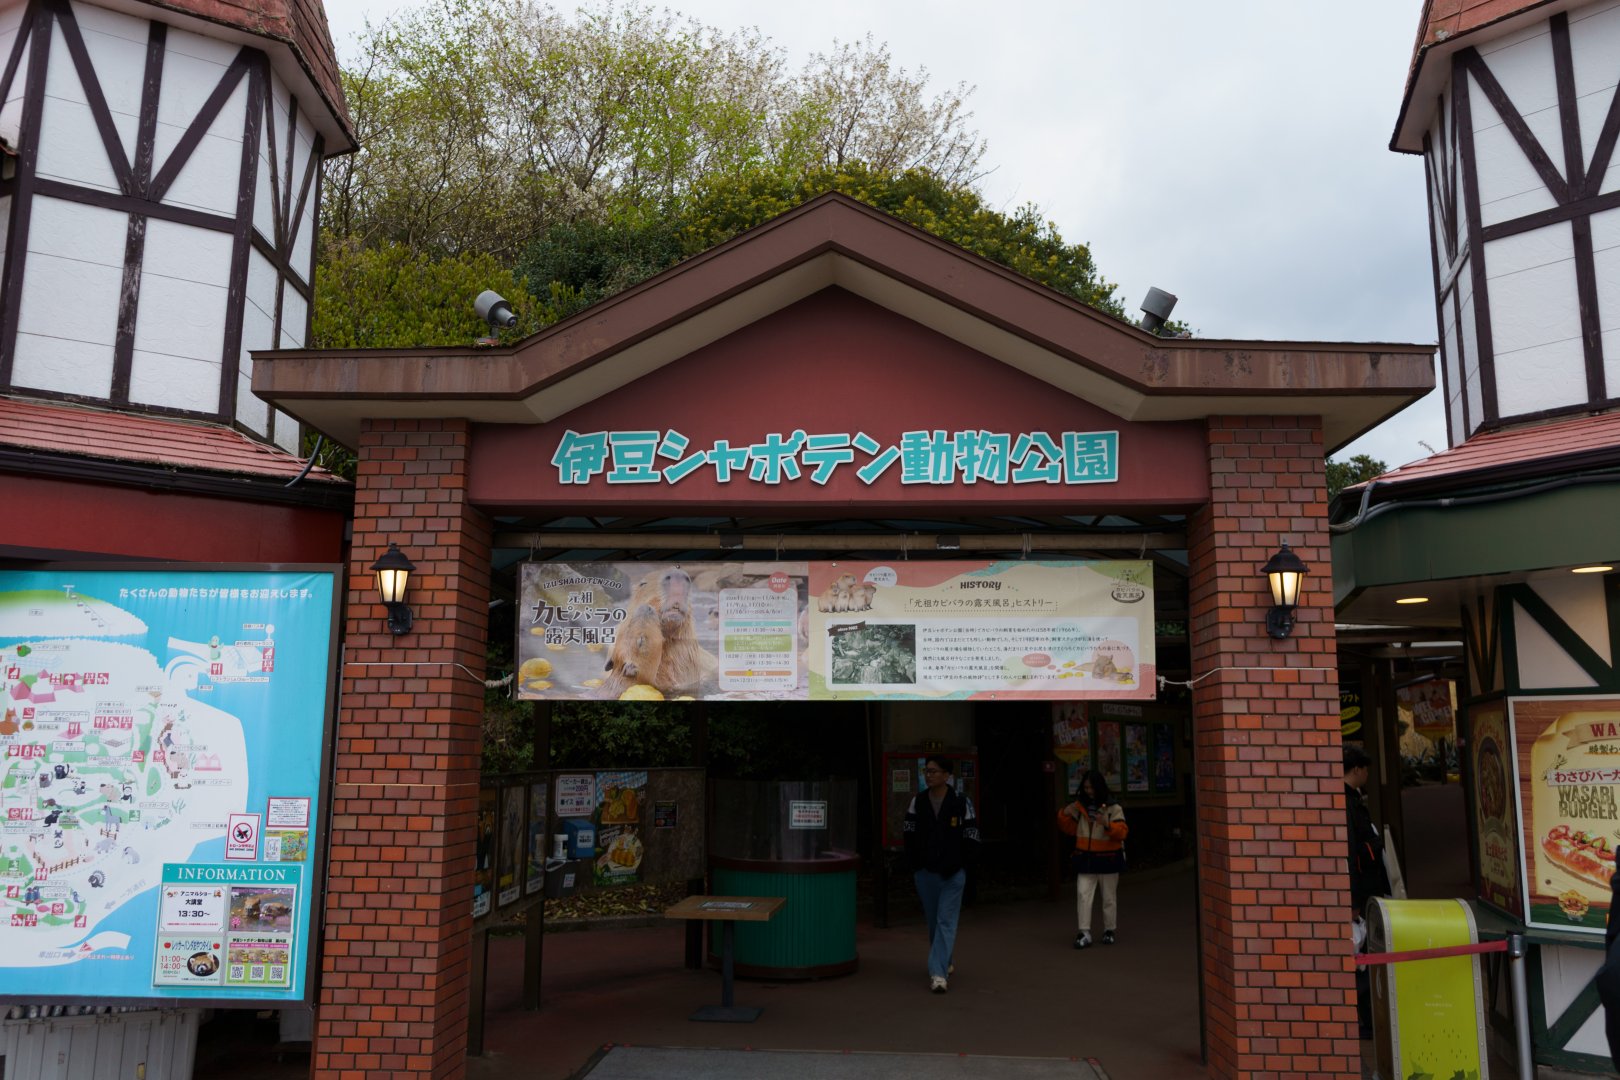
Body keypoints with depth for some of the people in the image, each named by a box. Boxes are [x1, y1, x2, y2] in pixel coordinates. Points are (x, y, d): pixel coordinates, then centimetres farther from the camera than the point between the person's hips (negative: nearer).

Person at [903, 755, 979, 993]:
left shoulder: (962, 803, -7)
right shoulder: (917, 802, 3)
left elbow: (971, 839, -4)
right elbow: (909, 834, 9)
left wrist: (954, 866, -8)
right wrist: (915, 864, 0)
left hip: (952, 874, -4)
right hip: (925, 873, 4)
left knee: (946, 921, -8)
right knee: (932, 920, 14)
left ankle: (938, 973, -10)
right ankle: (947, 961, 34)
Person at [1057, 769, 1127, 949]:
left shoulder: (1113, 808, -7)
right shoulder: (1080, 807, 4)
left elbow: (1122, 831, -15)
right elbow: (1070, 829, 11)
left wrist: (1108, 825, -33)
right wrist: (1065, 815, -7)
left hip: (1108, 858, -2)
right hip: (1085, 858, 3)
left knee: (1109, 897, 11)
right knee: (1083, 895, -7)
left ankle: (1110, 930, 26)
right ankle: (1084, 933, -5)